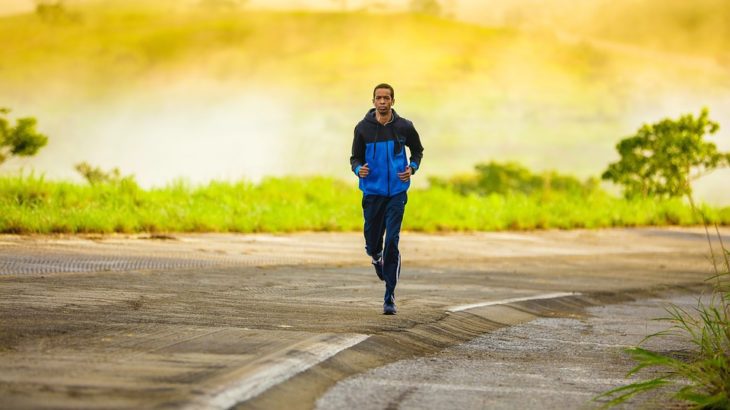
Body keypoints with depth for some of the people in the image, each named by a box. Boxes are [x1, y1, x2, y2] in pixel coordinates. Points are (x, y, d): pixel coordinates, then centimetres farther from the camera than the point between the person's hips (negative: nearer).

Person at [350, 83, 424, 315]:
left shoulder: (404, 127, -1)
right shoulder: (363, 128, -2)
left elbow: (417, 150, 16)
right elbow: (355, 158, 6)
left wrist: (412, 168, -3)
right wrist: (359, 169, -17)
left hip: (396, 193, -1)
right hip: (372, 192, 1)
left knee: (392, 242, -11)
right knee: (372, 244, 7)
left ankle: (390, 297, -7)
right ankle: (378, 259, 46)